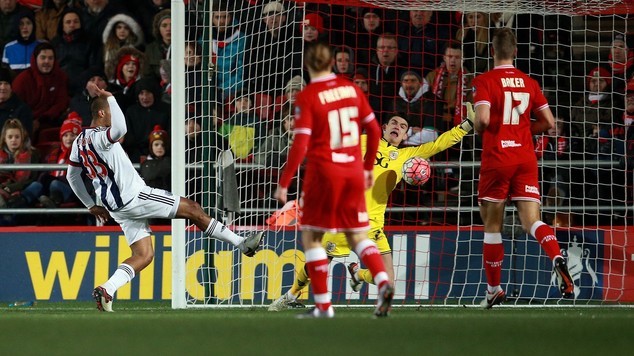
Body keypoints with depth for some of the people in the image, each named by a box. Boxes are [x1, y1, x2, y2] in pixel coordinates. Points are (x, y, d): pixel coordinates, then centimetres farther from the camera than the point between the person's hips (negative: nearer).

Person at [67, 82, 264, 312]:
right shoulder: (98, 137, -18)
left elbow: (72, 176, 22)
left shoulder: (80, 140, 12)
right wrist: (109, 98, -31)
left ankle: (106, 289, -9)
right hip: (133, 196, -9)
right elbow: (120, 129, -41)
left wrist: (91, 205, 29)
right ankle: (242, 243, 8)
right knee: (192, 209, 1)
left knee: (143, 255, 9)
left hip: (116, 206, 9)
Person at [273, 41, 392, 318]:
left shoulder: (307, 97, -10)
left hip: (323, 171, -5)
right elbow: (374, 130, 10)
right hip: (354, 170, 5)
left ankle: (323, 305, 3)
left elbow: (300, 145, -16)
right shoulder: (351, 89, 5)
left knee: (311, 238, 8)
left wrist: (284, 184, -11)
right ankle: (383, 282, -10)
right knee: (357, 235, 13)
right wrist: (368, 167, 23)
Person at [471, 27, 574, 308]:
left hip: (496, 160, -3)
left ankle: (493, 290, 17)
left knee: (492, 226, 10)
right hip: (526, 159, 3)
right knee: (532, 222, -4)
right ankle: (557, 258, -35)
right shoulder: (529, 83, 9)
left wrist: (478, 128, 2)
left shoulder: (484, 82, -5)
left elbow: (483, 119, -20)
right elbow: (548, 122, 10)